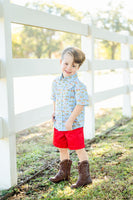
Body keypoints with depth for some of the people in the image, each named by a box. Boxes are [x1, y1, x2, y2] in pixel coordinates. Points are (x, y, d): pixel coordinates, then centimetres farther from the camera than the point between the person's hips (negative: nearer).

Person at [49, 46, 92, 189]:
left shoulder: (78, 85, -18)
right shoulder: (56, 82, 4)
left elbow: (80, 105, -19)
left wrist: (70, 120, -20)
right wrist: (54, 113, 13)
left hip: (74, 124, -7)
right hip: (59, 124, 7)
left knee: (79, 149, 3)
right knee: (62, 148, 19)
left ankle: (85, 176, 16)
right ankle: (64, 173, 37)